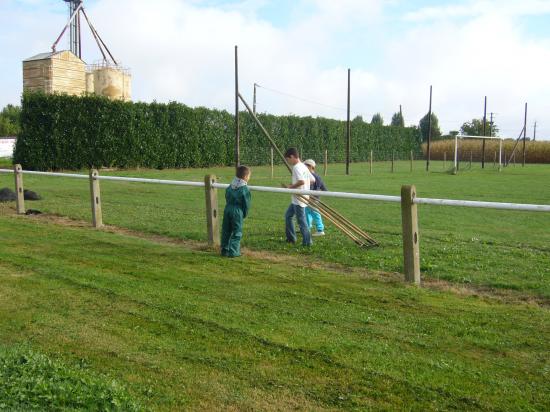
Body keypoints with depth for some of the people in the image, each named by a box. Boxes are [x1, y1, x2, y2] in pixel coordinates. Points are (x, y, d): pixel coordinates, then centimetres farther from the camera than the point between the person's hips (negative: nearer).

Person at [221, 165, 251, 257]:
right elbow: (247, 204, -7)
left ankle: (225, 250, 21)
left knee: (226, 231, 14)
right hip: (237, 212, -6)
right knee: (237, 233, 3)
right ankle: (233, 252, 2)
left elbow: (227, 198, 13)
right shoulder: (244, 189, -12)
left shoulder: (230, 186, 7)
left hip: (227, 209, 6)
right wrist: (245, 214, 7)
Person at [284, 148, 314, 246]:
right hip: (296, 199, 10)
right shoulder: (303, 166, 12)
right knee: (288, 215, 19)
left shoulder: (296, 167, -17)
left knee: (301, 220, -2)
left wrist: (291, 186, -16)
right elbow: (312, 179, 16)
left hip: (299, 199, -10)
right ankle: (291, 238, 26)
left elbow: (302, 181, -31)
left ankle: (307, 242, 5)